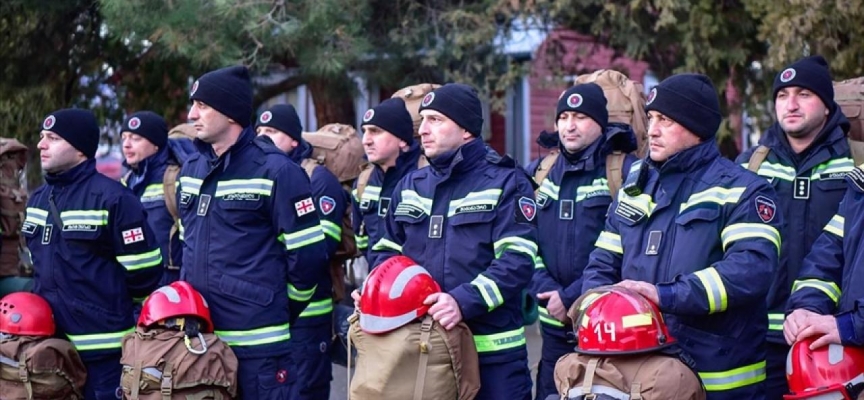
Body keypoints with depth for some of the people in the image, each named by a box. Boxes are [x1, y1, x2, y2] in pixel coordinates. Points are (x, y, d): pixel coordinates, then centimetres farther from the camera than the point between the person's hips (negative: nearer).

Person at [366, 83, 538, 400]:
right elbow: (388, 252, 21)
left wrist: (464, 301, -28)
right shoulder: (410, 187, 15)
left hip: (492, 354, -5)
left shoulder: (506, 183, -4)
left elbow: (516, 261, -15)